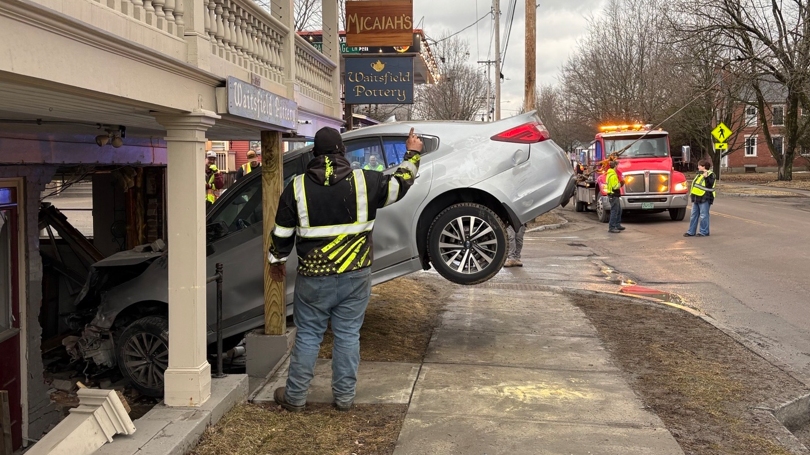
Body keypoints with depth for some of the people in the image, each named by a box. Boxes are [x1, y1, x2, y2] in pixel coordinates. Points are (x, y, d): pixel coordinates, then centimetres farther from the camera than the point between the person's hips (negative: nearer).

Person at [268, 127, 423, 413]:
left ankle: (295, 397, 18)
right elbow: (399, 185, 11)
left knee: (308, 335, 10)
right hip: (356, 276, 0)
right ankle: (344, 396, 17)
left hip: (313, 278, 0)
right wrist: (412, 155, 26)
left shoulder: (297, 188, -3)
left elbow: (282, 233, 4)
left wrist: (276, 260, 21)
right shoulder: (365, 181, -5)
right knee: (348, 335, 10)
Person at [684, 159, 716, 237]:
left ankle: (704, 232, 6)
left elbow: (710, 184, -21)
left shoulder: (710, 174, -7)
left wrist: (706, 177, -33)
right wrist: (693, 198, 23)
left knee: (703, 216, -3)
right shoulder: (699, 174, 19)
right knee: (693, 215, 10)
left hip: (704, 199, -9)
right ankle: (691, 232, 16)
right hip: (696, 199, 9)